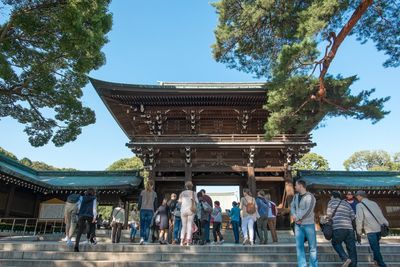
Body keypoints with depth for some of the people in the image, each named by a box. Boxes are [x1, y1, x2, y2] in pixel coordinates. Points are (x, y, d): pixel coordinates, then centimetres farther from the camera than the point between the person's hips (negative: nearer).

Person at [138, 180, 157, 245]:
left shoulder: (143, 192, 3)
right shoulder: (154, 193, 5)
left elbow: (140, 202, 2)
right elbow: (155, 204, 6)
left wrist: (139, 209, 14)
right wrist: (154, 211, 17)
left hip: (143, 210, 0)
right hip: (150, 210, 0)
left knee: (142, 225, 9)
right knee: (147, 226, 5)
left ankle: (142, 238, -9)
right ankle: (145, 240, 3)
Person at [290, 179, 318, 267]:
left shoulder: (310, 196, -11)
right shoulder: (296, 196, 9)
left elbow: (308, 211, -19)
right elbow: (292, 207, 8)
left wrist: (297, 218, -13)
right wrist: (294, 216, -11)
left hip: (309, 224, -5)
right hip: (298, 225, 6)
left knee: (312, 246, 4)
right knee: (299, 246, 6)